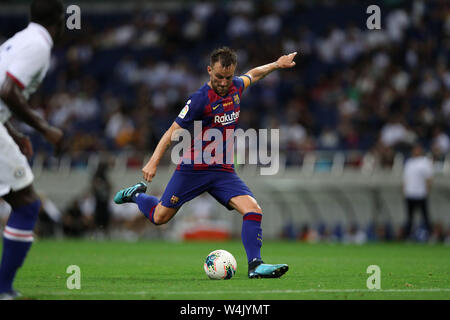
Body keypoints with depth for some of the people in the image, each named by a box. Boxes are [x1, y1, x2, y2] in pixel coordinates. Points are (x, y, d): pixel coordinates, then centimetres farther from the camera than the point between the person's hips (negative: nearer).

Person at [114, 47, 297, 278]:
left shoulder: (235, 87, 2)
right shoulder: (200, 99, -18)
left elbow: (252, 75, 28)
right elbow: (173, 131, -14)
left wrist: (276, 65, 25)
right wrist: (154, 162, -21)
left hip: (223, 171, 5)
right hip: (193, 168, -5)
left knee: (253, 210, -17)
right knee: (159, 217, 5)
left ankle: (255, 265, -18)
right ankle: (136, 194, 36)